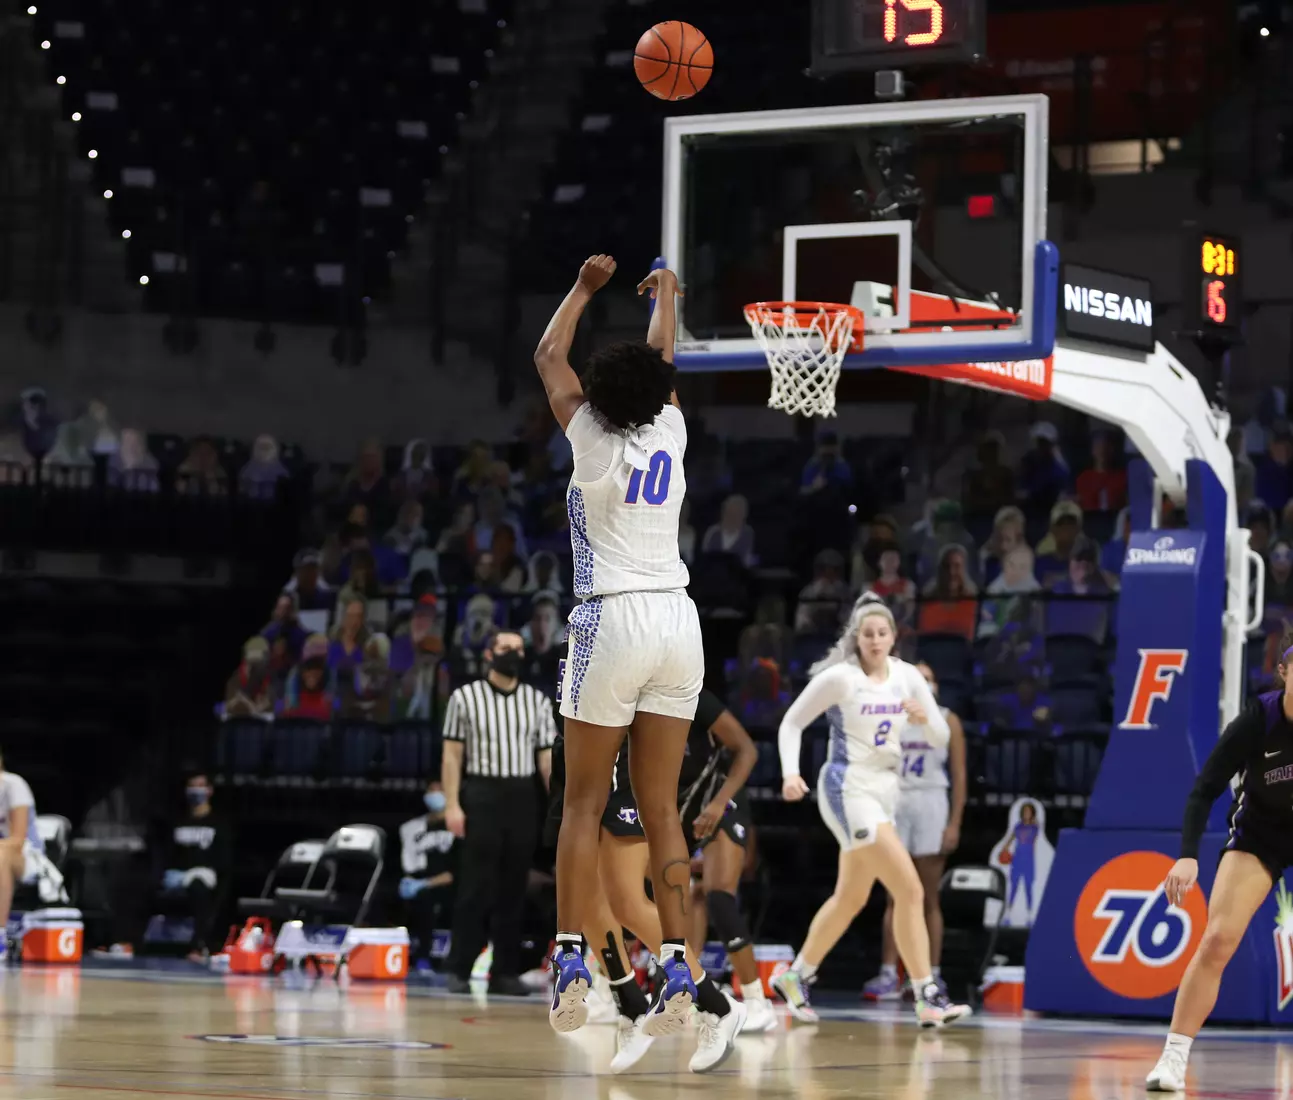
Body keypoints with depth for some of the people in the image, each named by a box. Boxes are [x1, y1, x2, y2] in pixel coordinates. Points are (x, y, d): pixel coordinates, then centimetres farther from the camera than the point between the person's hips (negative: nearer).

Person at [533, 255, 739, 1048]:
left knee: (584, 804, 2)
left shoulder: (595, 439, -2)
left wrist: (587, 287, 26)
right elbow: (662, 360, 27)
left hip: (614, 621, -4)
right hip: (679, 622, 4)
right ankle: (679, 976, -3)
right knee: (661, 808, 5)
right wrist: (664, 297, 45)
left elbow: (549, 356, 13)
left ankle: (571, 967, -6)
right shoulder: (670, 433, 7)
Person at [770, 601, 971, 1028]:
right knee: (909, 889, -17)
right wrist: (791, 773, -18)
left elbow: (941, 739, 6)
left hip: (884, 790, 7)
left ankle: (795, 977, 34)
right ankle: (927, 997, -17)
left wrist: (924, 719, -17)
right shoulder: (839, 677, -11)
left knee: (851, 898, 18)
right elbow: (791, 723, -4)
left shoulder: (907, 676, 4)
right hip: (849, 789, -7)